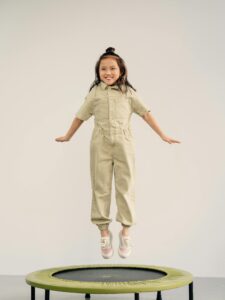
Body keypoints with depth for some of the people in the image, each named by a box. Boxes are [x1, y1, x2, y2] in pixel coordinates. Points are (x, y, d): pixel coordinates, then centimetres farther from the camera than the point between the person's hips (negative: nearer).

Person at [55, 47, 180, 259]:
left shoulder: (128, 92, 7)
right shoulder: (95, 93, 9)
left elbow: (145, 113, 8)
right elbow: (81, 116, 18)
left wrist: (162, 135, 6)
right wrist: (67, 136, 25)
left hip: (123, 143, 0)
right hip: (100, 144, 1)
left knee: (125, 186, 1)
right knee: (101, 187, 2)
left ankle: (125, 232, 10)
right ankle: (104, 232, 11)